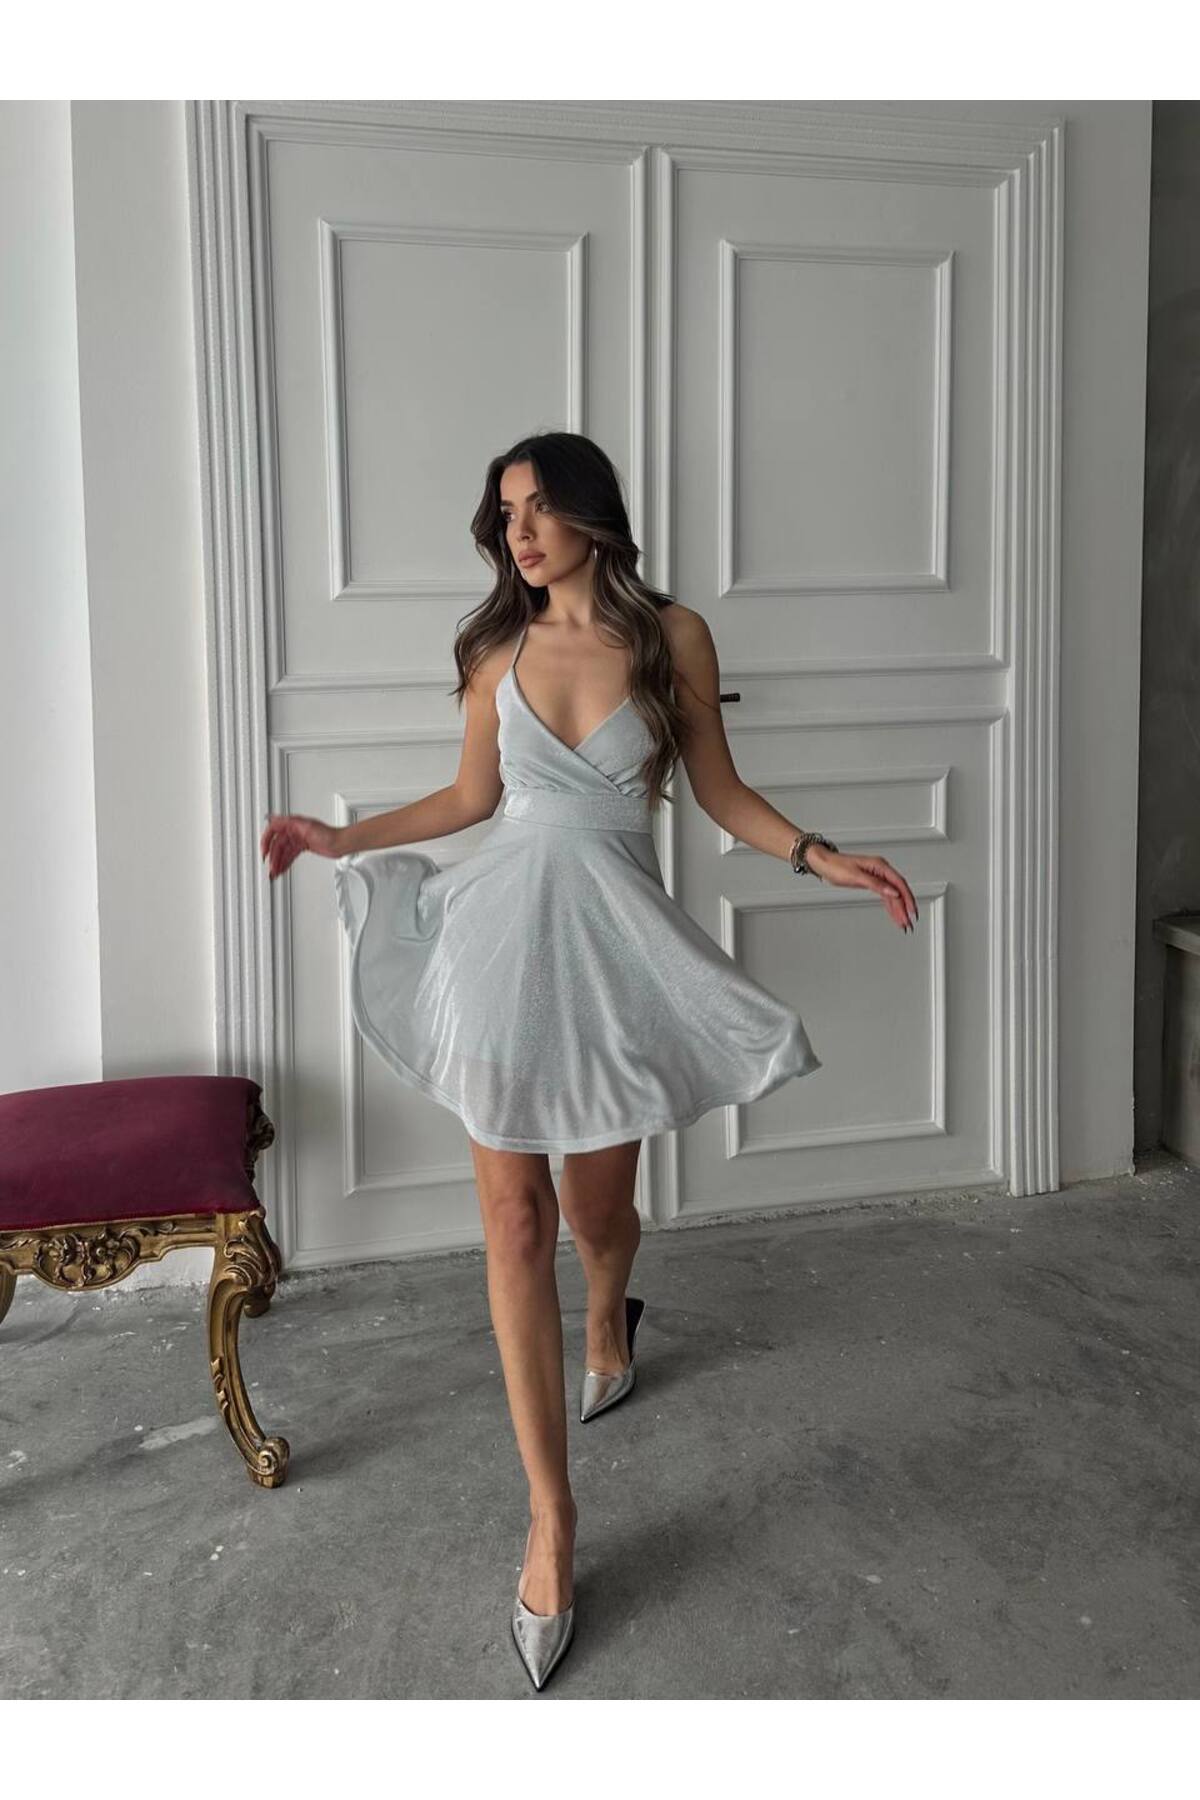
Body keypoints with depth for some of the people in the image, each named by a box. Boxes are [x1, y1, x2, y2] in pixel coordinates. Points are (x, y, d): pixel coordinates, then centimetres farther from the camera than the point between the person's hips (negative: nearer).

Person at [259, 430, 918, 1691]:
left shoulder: (672, 636, 0)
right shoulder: (499, 650, 6)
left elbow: (720, 791, 5)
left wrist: (820, 857, -7)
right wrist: (344, 838, 17)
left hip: (615, 939, -1)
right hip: (503, 928, 1)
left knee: (595, 1209, 10)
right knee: (515, 1222, -3)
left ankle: (609, 1312, 51)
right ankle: (551, 1518, 4)